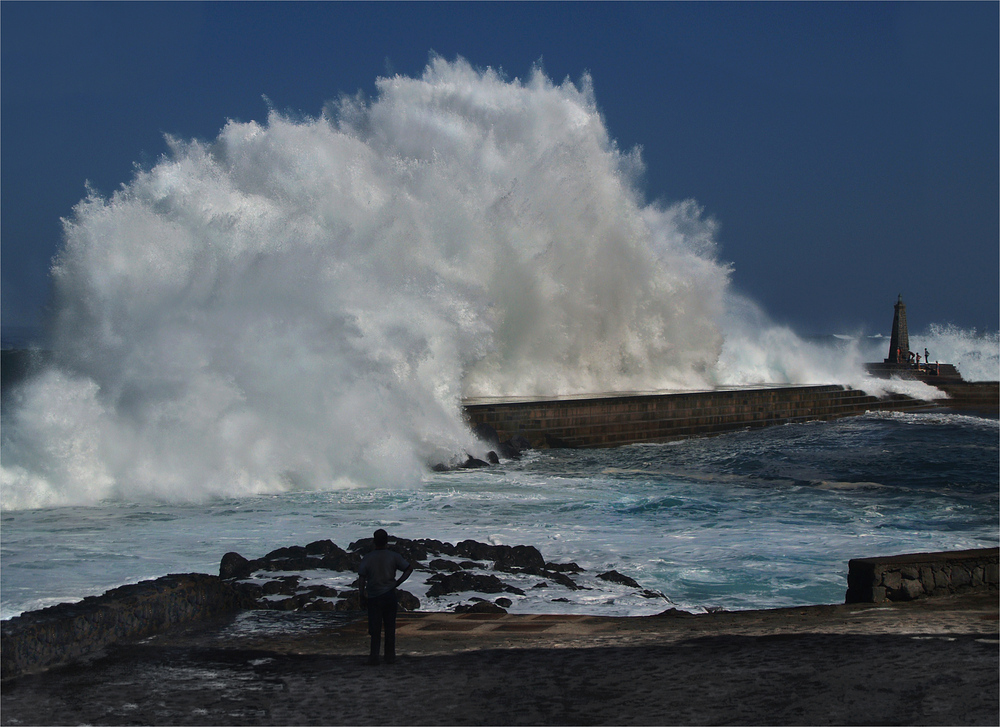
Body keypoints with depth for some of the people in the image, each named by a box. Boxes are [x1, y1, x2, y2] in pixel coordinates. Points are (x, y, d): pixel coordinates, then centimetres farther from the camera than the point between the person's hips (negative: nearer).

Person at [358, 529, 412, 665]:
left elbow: (361, 579, -7)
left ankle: (374, 656, -5)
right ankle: (390, 656, 11)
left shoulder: (367, 559, -4)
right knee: (390, 627, 9)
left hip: (373, 597, -1)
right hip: (389, 595, 1)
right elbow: (409, 568, -1)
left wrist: (362, 597, 0)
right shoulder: (393, 556, -2)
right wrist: (397, 583, 1)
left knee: (375, 628, 3)